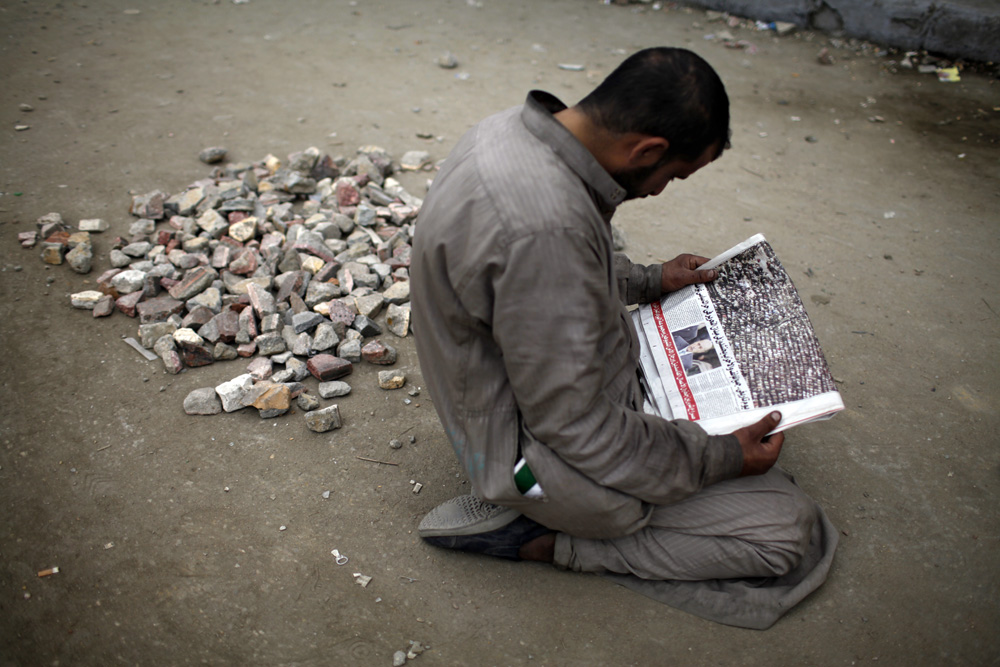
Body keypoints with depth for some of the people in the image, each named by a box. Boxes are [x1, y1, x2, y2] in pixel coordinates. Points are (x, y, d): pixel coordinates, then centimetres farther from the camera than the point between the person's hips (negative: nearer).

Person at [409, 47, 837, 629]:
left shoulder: (519, 129, -5)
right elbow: (576, 428, -26)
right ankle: (534, 533, -3)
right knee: (793, 531, -2)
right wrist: (721, 460, -14)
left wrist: (649, 281, 16)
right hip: (535, 450, -10)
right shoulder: (542, 226, -36)